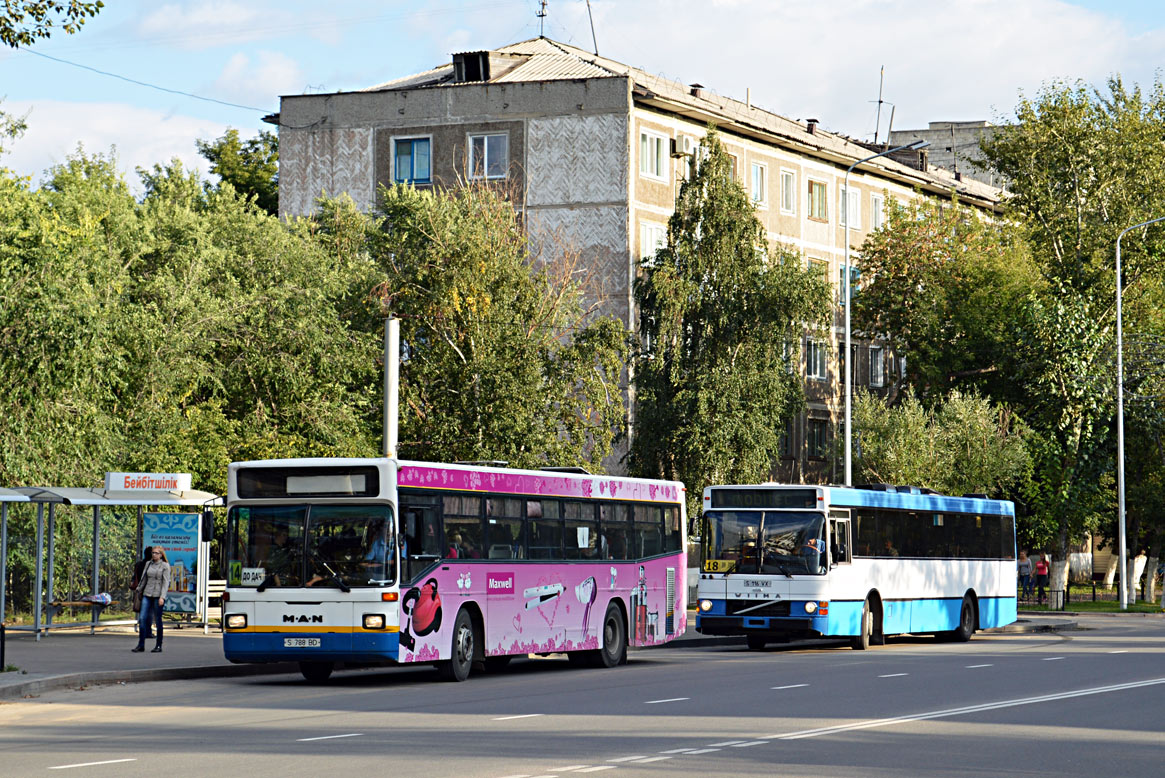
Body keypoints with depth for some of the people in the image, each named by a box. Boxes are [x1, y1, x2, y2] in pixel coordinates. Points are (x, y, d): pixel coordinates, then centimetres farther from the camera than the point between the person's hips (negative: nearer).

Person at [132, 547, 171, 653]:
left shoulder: (165, 566, -2)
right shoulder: (148, 564, 11)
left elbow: (166, 582, -8)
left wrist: (162, 597, -16)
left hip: (158, 596, -4)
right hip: (147, 594, 4)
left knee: (157, 620, 0)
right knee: (142, 618, -5)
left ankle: (159, 646, 9)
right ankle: (141, 645, -2)